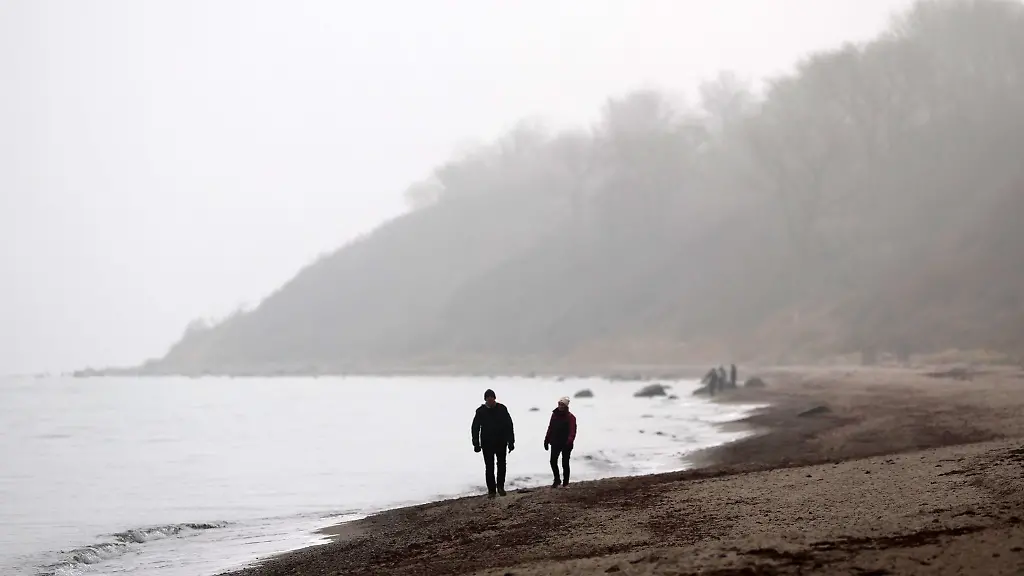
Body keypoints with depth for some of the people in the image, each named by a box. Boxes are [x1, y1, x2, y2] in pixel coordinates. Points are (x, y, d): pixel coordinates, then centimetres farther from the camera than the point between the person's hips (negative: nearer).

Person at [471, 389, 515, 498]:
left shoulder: (502, 409, -3)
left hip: (501, 443, 0)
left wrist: (511, 442, -1)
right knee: (489, 467, 3)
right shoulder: (480, 411, -3)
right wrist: (476, 444, -3)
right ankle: (491, 490, 8)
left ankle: (500, 486, 20)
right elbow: (475, 428, 2)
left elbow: (509, 426, 2)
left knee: (501, 465, 4)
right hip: (487, 444, 0)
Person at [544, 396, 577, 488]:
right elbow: (550, 428, 12)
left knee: (565, 463, 1)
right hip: (555, 443, 5)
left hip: (566, 444, -5)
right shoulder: (555, 414, 7)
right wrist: (547, 440, 10)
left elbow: (572, 431, -17)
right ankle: (557, 480, 15)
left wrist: (569, 441, -31)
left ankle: (565, 482, 11)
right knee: (553, 461, -1)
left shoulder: (570, 417, -9)